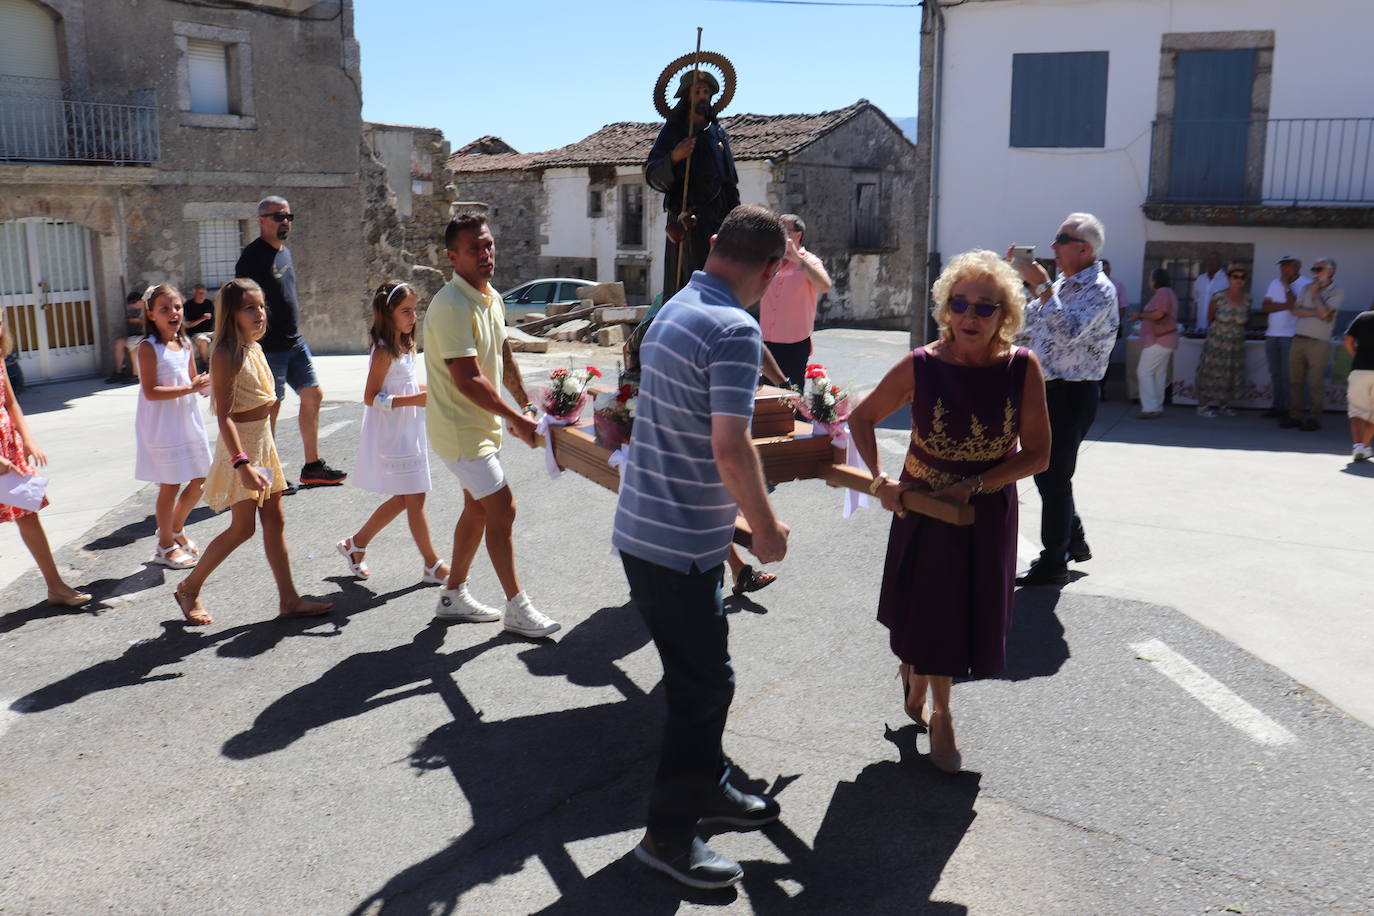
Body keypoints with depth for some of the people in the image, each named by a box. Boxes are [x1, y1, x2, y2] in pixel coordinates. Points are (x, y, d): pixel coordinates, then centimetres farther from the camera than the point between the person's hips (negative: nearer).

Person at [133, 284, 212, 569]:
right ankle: (166, 546, 17)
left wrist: (205, 384, -5)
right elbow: (151, 392, -20)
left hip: (188, 422, 7)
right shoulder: (148, 348, -13)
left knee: (200, 481, 12)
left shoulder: (185, 344, 8)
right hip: (161, 426, -7)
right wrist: (189, 388, -24)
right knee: (170, 486, 1)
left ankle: (176, 529, 34)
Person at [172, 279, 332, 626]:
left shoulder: (254, 348, 9)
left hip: (263, 441, 8)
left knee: (274, 522, 8)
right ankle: (188, 589, 15)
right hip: (240, 444, -8)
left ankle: (289, 599, 13)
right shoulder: (226, 354, -16)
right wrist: (243, 464, -28)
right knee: (242, 528, -3)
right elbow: (224, 415, -21)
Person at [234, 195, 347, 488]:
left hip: (294, 342, 9)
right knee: (270, 407, -1)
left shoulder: (284, 251, 14)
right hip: (269, 346, -9)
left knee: (313, 395, 10)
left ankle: (312, 467, 19)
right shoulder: (253, 255, -14)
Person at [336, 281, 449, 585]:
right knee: (415, 498, -3)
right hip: (391, 434, -10)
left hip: (408, 432, 10)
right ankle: (433, 566, 7)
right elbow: (371, 397, -20)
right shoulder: (384, 351, -17)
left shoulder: (403, 346, 11)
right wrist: (414, 400, -26)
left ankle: (356, 544, 30)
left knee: (403, 498, 15)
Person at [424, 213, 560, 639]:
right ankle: (517, 607, 3)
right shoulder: (451, 307, -23)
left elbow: (504, 356, 18)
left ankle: (454, 595, 29)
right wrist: (517, 420, -20)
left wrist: (525, 404, 12)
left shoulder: (492, 298, 7)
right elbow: (468, 381, -26)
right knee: (502, 509, -7)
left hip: (484, 424, 9)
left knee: (478, 508, 16)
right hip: (459, 428, -9)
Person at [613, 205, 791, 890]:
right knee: (704, 684, 4)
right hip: (680, 545, -9)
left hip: (646, 528, 9)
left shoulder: (673, 311, 9)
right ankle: (669, 834, 17)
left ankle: (708, 788, 39)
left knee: (701, 673, 22)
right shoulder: (735, 329, -21)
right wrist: (766, 528, -13)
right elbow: (731, 450, -26)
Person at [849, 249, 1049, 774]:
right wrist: (880, 480, -16)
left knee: (971, 611, 14)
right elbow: (862, 418, -3)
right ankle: (939, 715, 31)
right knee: (928, 610, 8)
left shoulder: (1022, 368, -13)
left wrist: (973, 484, -20)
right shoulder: (920, 366, -15)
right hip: (922, 508, -2)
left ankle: (915, 679, 45)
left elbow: (1037, 455, -10)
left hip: (987, 513, 2)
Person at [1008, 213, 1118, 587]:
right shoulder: (1062, 286, 14)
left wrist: (1040, 285, -27)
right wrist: (1015, 281, 11)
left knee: (1053, 478, -4)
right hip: (1049, 391, 9)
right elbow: (1025, 326, 18)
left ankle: (1054, 563, 7)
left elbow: (1068, 331, -30)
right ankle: (1074, 542, 32)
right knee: (1045, 472, 16)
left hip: (1072, 394, -9)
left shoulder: (1099, 290, -14)